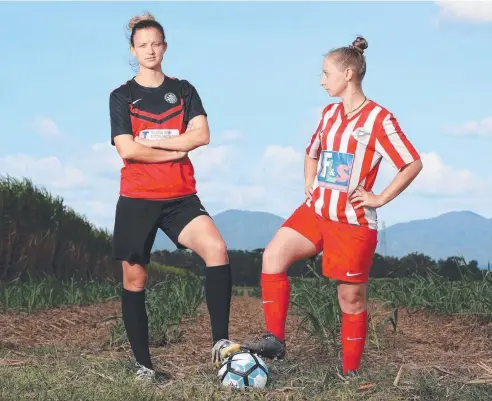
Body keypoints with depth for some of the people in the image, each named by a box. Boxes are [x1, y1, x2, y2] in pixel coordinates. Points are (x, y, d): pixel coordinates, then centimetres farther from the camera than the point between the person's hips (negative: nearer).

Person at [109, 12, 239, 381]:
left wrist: (150, 141, -10)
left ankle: (220, 342, -23)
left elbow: (201, 136, -7)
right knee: (134, 280, 2)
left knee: (216, 247, -24)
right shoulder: (122, 97, 3)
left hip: (180, 198, 1)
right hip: (137, 200, -1)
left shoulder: (183, 90, 9)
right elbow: (127, 149, -10)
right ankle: (143, 365, 13)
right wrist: (174, 151, -6)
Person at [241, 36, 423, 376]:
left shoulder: (379, 119, -10)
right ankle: (275, 341, -10)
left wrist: (381, 198, -12)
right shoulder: (330, 113, 11)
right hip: (316, 210, 6)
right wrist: (309, 184, 14)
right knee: (273, 255, -14)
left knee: (351, 297, 3)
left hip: (353, 220, -6)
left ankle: (351, 372, 16)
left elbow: (413, 164, -11)